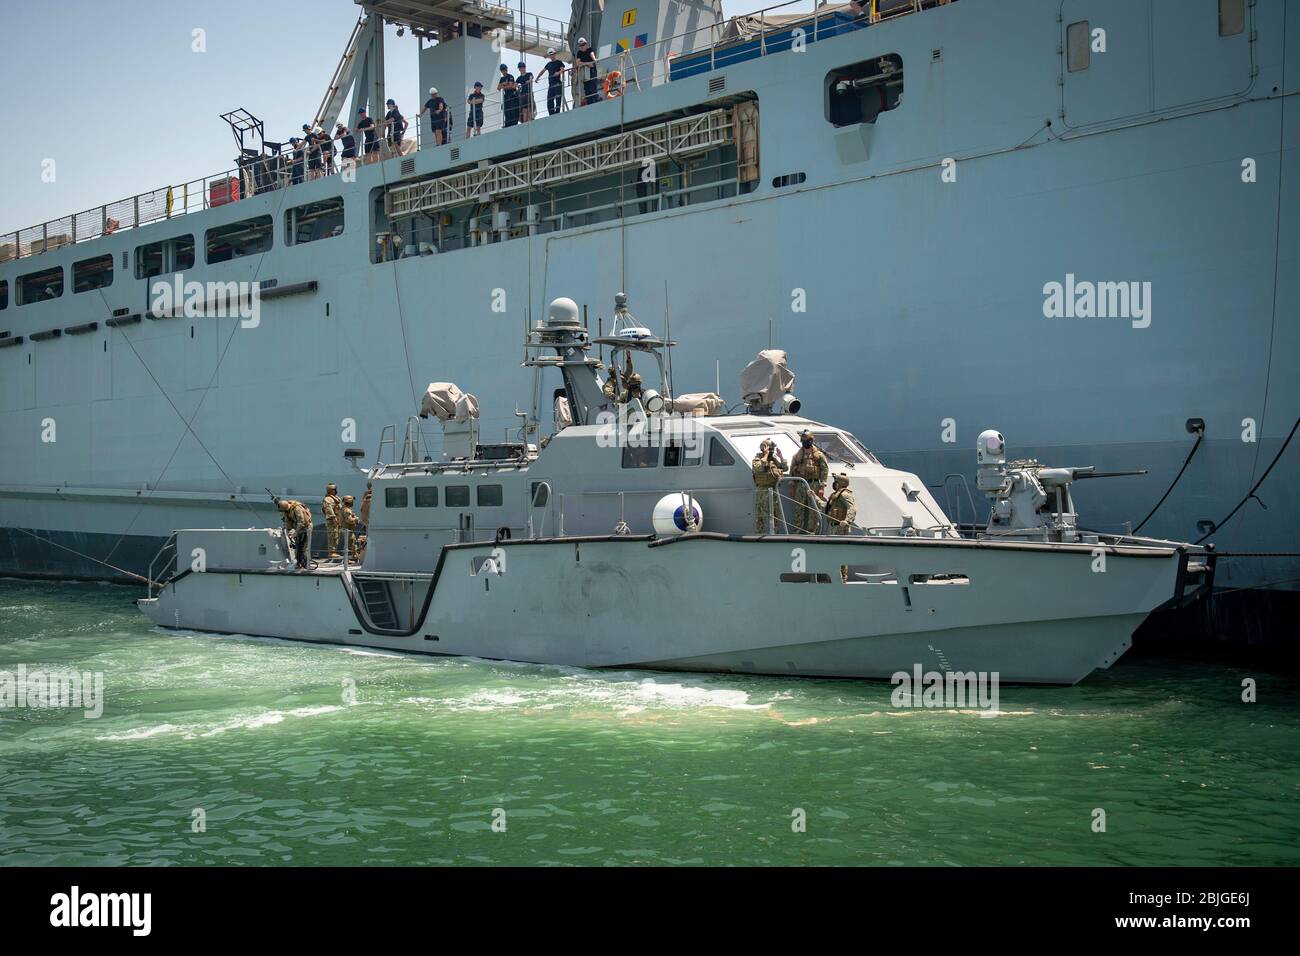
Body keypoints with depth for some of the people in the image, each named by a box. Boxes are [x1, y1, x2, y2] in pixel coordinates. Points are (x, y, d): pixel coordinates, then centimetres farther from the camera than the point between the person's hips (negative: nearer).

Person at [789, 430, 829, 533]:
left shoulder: (819, 454, 3)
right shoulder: (797, 455, 11)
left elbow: (825, 470, -1)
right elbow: (792, 471, 13)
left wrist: (822, 487, -8)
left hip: (814, 485, -2)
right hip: (800, 485, 2)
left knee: (814, 510, -2)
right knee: (799, 510, 3)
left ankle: (811, 531, 3)